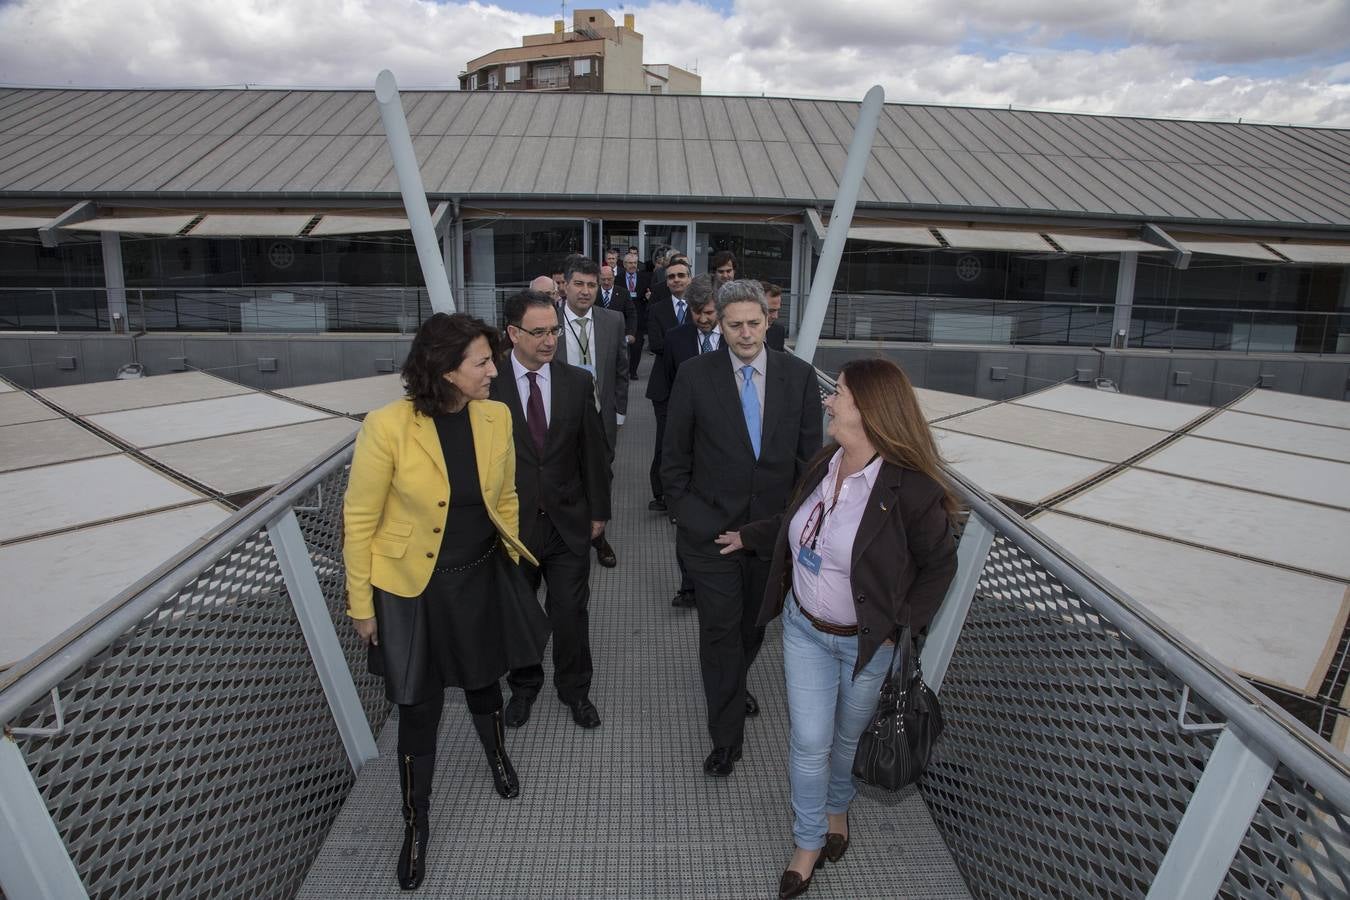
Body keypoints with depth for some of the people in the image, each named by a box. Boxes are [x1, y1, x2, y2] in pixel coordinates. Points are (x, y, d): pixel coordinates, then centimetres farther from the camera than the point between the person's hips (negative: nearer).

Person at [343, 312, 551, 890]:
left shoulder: (496, 416, -10)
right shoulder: (387, 427, -23)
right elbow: (359, 521, -13)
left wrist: (511, 560, 14)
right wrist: (361, 605, -6)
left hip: (483, 576, 4)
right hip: (412, 590, -3)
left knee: (483, 679, 25)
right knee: (419, 709, 11)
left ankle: (497, 756, 58)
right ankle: (415, 826, 37)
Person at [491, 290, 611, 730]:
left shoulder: (578, 382, -3)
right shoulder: (488, 384, -10)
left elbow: (594, 451, 3)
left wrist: (598, 511, 5)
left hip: (568, 521, 1)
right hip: (511, 522, -1)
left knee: (571, 611, 11)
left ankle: (575, 689, 34)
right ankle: (523, 685, 41)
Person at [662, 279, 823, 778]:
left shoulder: (799, 376, -4)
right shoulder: (695, 375, -8)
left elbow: (810, 456, 1)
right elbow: (675, 459, -2)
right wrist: (688, 516, -5)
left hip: (774, 527, 3)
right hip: (711, 527, -2)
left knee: (753, 623, 20)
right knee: (721, 629, 5)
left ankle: (734, 683, 50)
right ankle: (726, 734, 22)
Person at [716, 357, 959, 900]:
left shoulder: (911, 489, -25)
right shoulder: (825, 465, -7)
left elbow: (939, 564, -11)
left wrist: (899, 625, -14)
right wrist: (747, 536, 21)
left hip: (865, 642, -3)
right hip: (804, 628, 4)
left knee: (849, 737, 21)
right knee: (808, 741, 9)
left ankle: (838, 808, 52)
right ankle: (809, 840, 33)